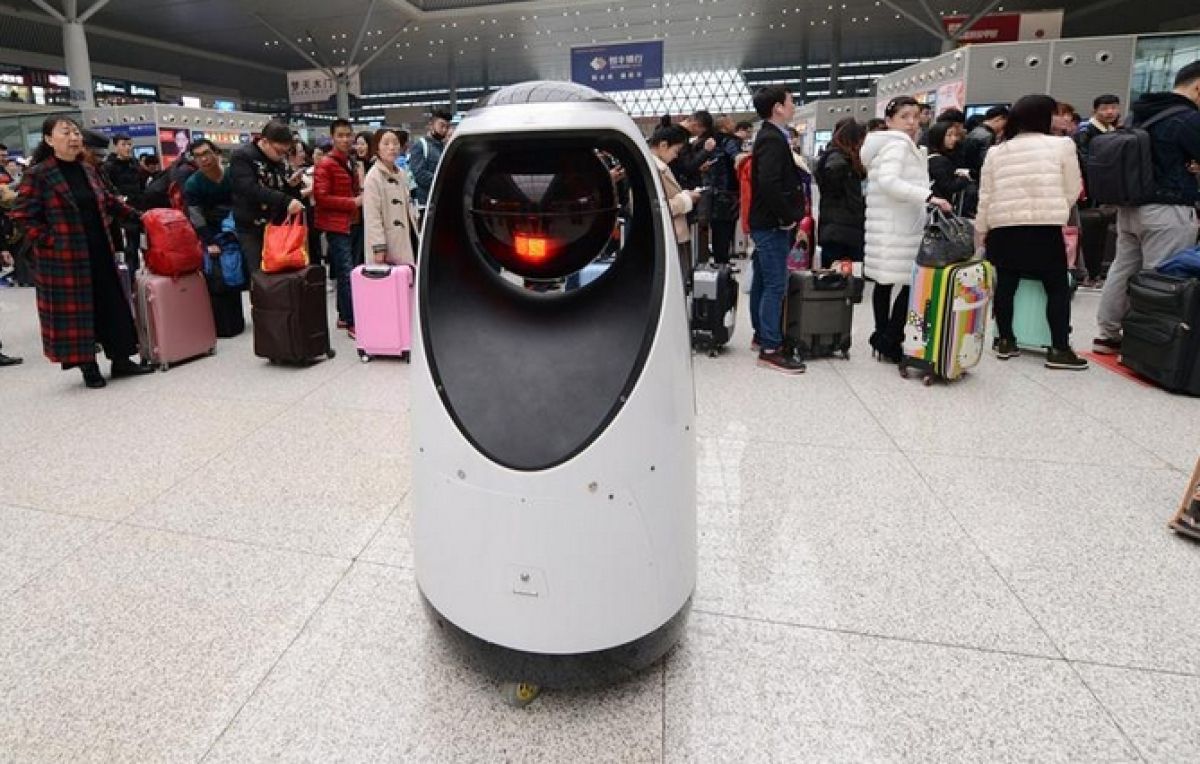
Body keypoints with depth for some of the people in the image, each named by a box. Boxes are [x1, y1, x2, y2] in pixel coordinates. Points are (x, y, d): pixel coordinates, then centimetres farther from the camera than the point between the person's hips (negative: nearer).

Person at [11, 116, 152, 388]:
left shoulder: (88, 170, 10)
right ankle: (88, 367, 9)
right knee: (74, 310, 1)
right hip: (64, 257, -6)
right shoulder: (37, 175, -8)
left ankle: (120, 359, 16)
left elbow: (109, 200, 23)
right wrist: (49, 241, -13)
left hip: (100, 252, 6)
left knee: (112, 304, 7)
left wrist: (136, 215, 17)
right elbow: (23, 215, -7)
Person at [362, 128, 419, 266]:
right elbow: (372, 216, -16)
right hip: (389, 246, -8)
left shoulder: (402, 174, 13)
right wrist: (379, 247, -21)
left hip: (407, 240, 8)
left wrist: (416, 233, 16)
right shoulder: (373, 177, -11)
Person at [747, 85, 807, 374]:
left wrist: (789, 214, 11)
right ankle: (770, 349, -5)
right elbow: (770, 184, -28)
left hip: (764, 222, 10)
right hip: (772, 224, -10)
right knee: (775, 286, -8)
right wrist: (787, 217, -18)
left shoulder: (769, 136, 15)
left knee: (762, 282, 16)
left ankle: (761, 335, 27)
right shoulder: (773, 139, -16)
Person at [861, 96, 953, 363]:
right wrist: (928, 196, -28)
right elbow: (888, 181, -25)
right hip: (898, 228, -11)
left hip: (893, 226, 11)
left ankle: (883, 340, 16)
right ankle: (890, 342, -6)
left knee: (885, 282, 11)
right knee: (911, 284, -10)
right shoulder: (898, 144, -10)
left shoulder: (898, 145, 24)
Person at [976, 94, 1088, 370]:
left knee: (1006, 285, 10)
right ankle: (1059, 349, 5)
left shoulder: (996, 151, 9)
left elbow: (985, 196, 11)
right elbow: (1072, 191, 5)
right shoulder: (1062, 145, 1)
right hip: (1045, 228, -3)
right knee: (1058, 287, 5)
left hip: (1003, 228, 3)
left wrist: (981, 231, 20)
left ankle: (1005, 342, 15)